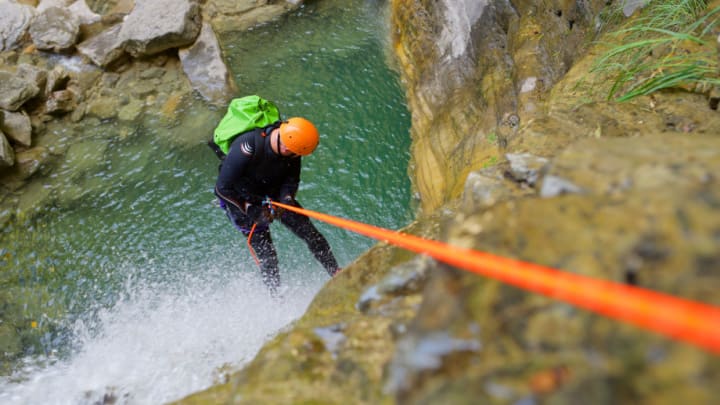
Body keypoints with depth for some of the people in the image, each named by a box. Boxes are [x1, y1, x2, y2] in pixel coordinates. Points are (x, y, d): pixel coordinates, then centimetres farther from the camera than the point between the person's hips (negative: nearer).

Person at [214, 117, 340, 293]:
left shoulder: (291, 142, -22)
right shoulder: (246, 149, -37)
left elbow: (292, 180, -8)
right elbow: (223, 188, -27)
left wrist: (287, 198, -27)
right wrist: (250, 209, -29)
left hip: (274, 195, 5)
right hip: (241, 200, -4)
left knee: (309, 232, -1)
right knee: (266, 254, -6)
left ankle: (337, 274, 12)